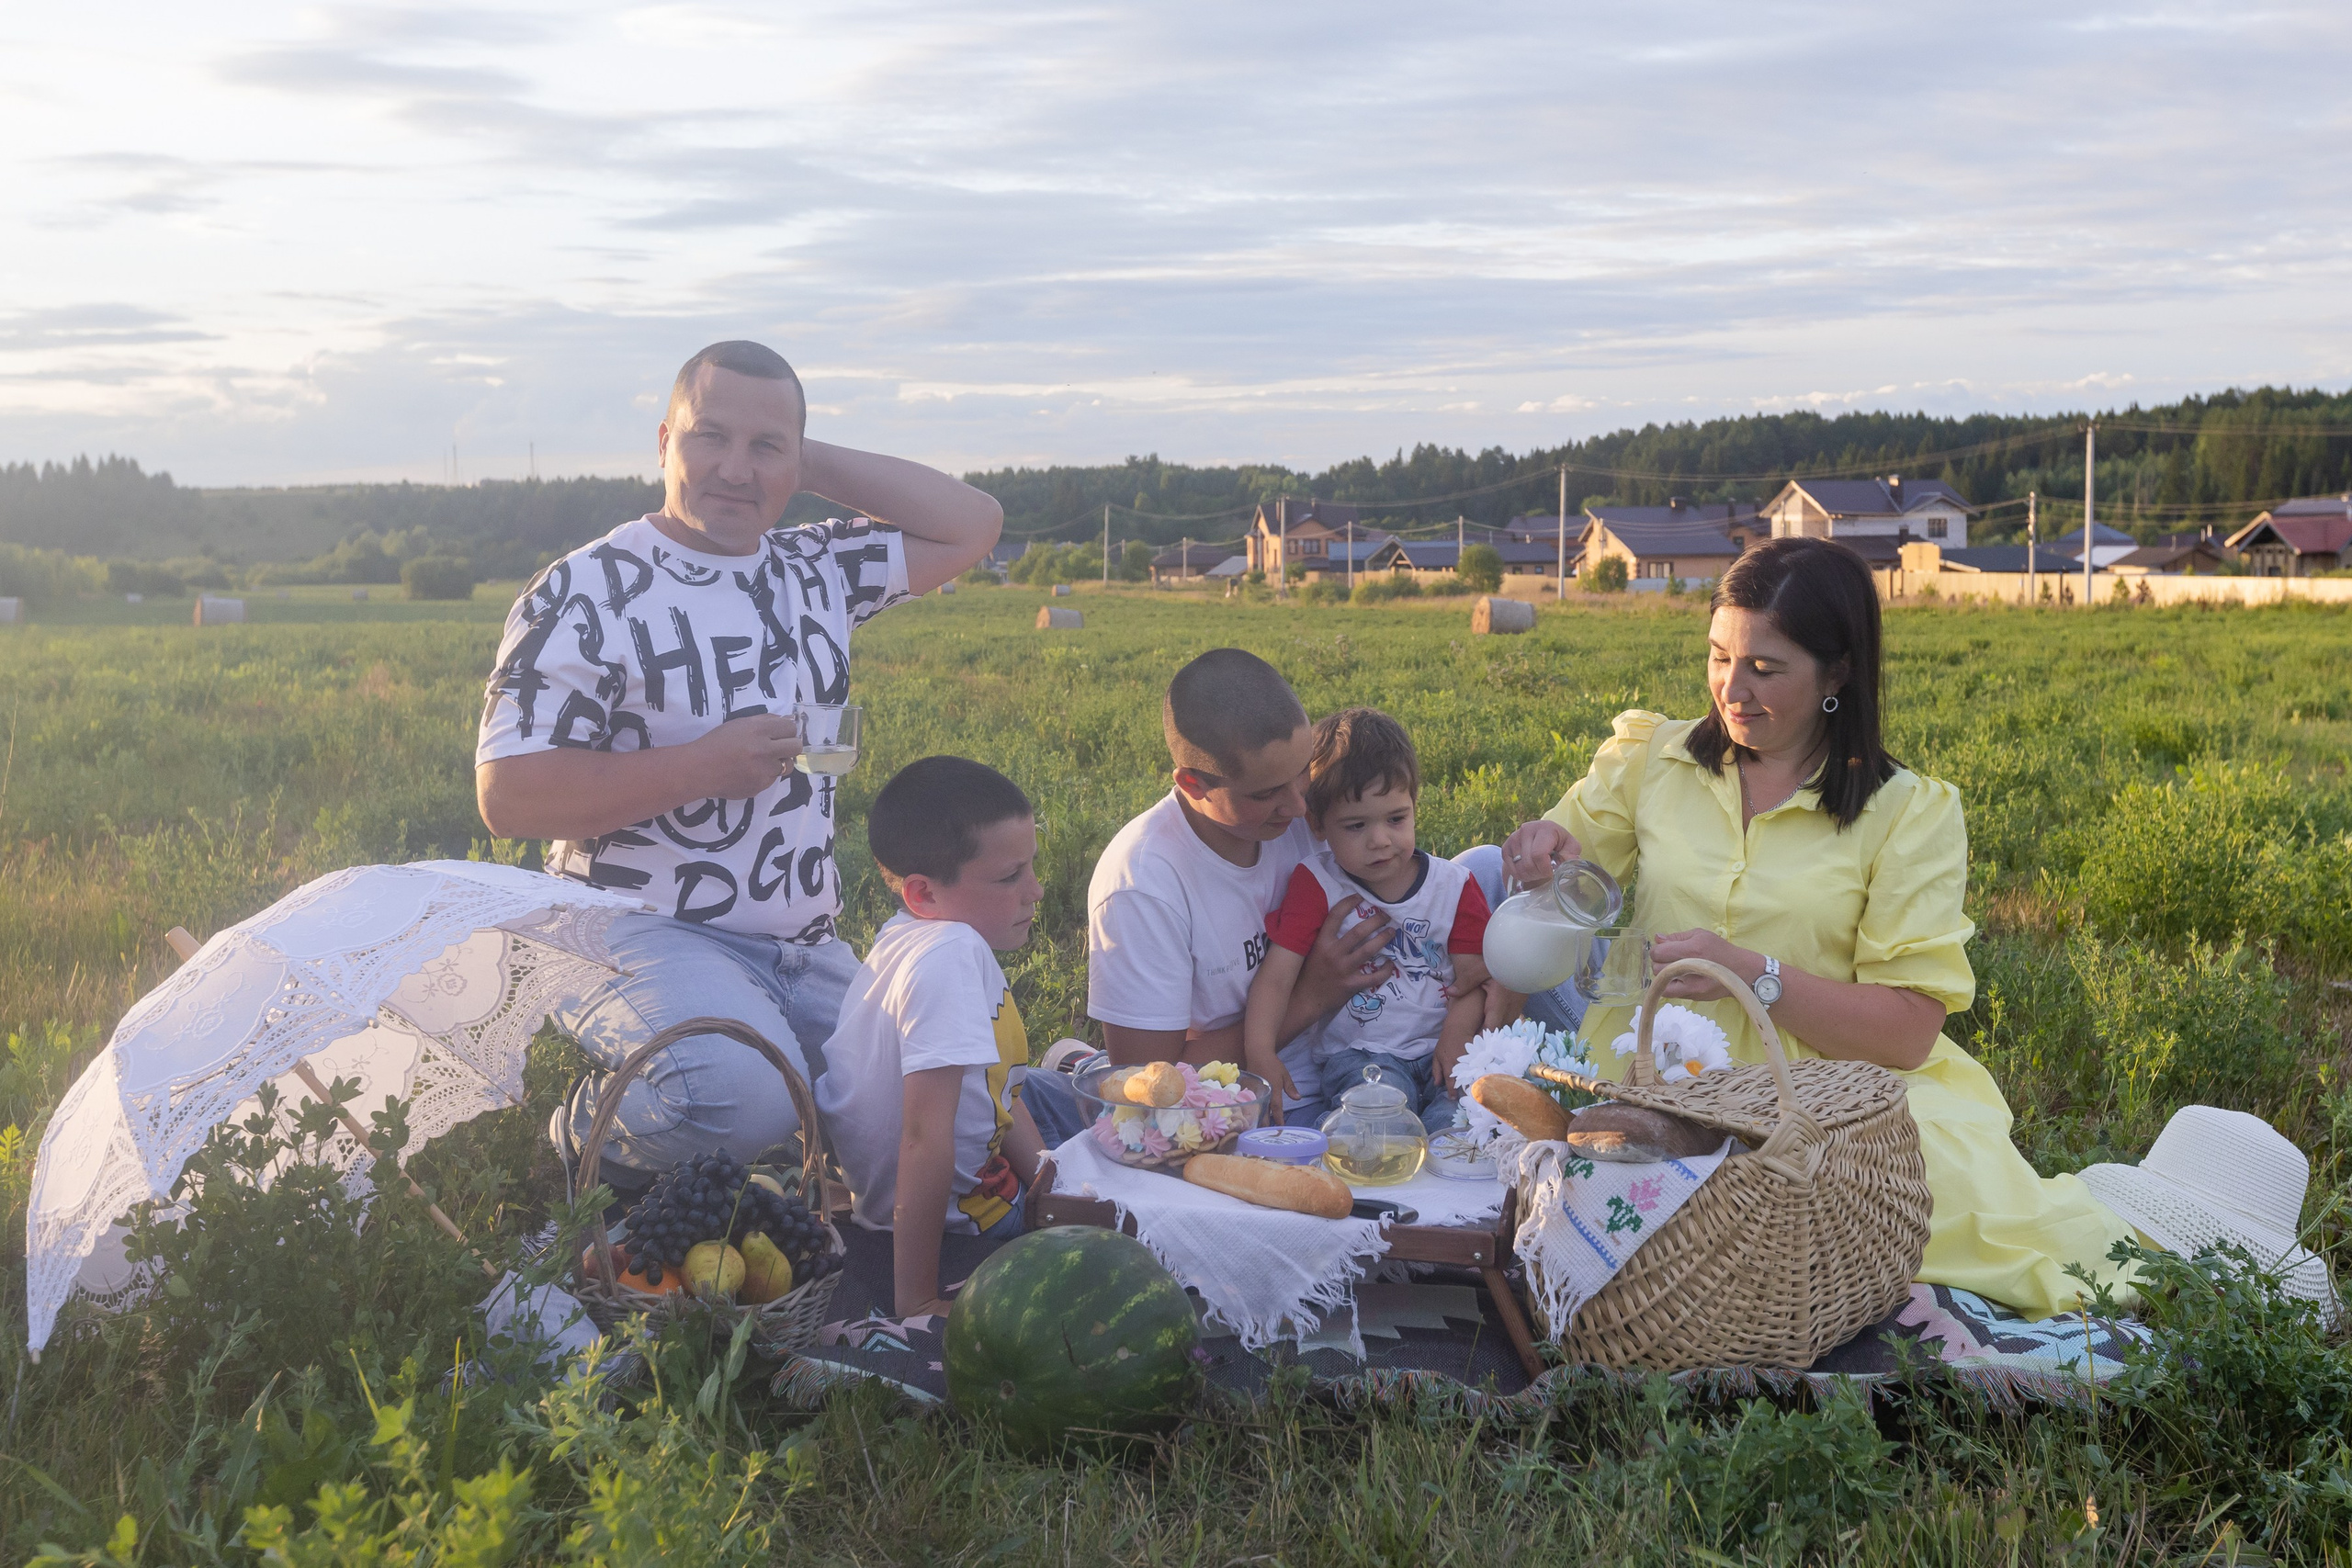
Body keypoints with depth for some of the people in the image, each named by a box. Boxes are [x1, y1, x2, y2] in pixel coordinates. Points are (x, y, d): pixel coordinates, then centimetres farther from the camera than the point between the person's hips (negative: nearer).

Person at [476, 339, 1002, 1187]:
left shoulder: (817, 570, 12)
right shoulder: (586, 593, -5)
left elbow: (973, 523, 14)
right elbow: (508, 796, -11)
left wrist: (814, 463, 6)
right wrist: (699, 768, -17)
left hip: (806, 950, 6)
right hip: (647, 934, -6)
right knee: (744, 1096, -35)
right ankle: (590, 1136, -1)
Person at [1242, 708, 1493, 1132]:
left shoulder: (1453, 886, 4)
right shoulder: (1315, 885, -2)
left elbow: (1472, 977, 4)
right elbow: (1277, 974, -10)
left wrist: (1456, 1038, -16)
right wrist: (1259, 1050, -26)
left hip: (1438, 1048, 2)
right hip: (1357, 1051, -1)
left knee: (1456, 1118, -27)